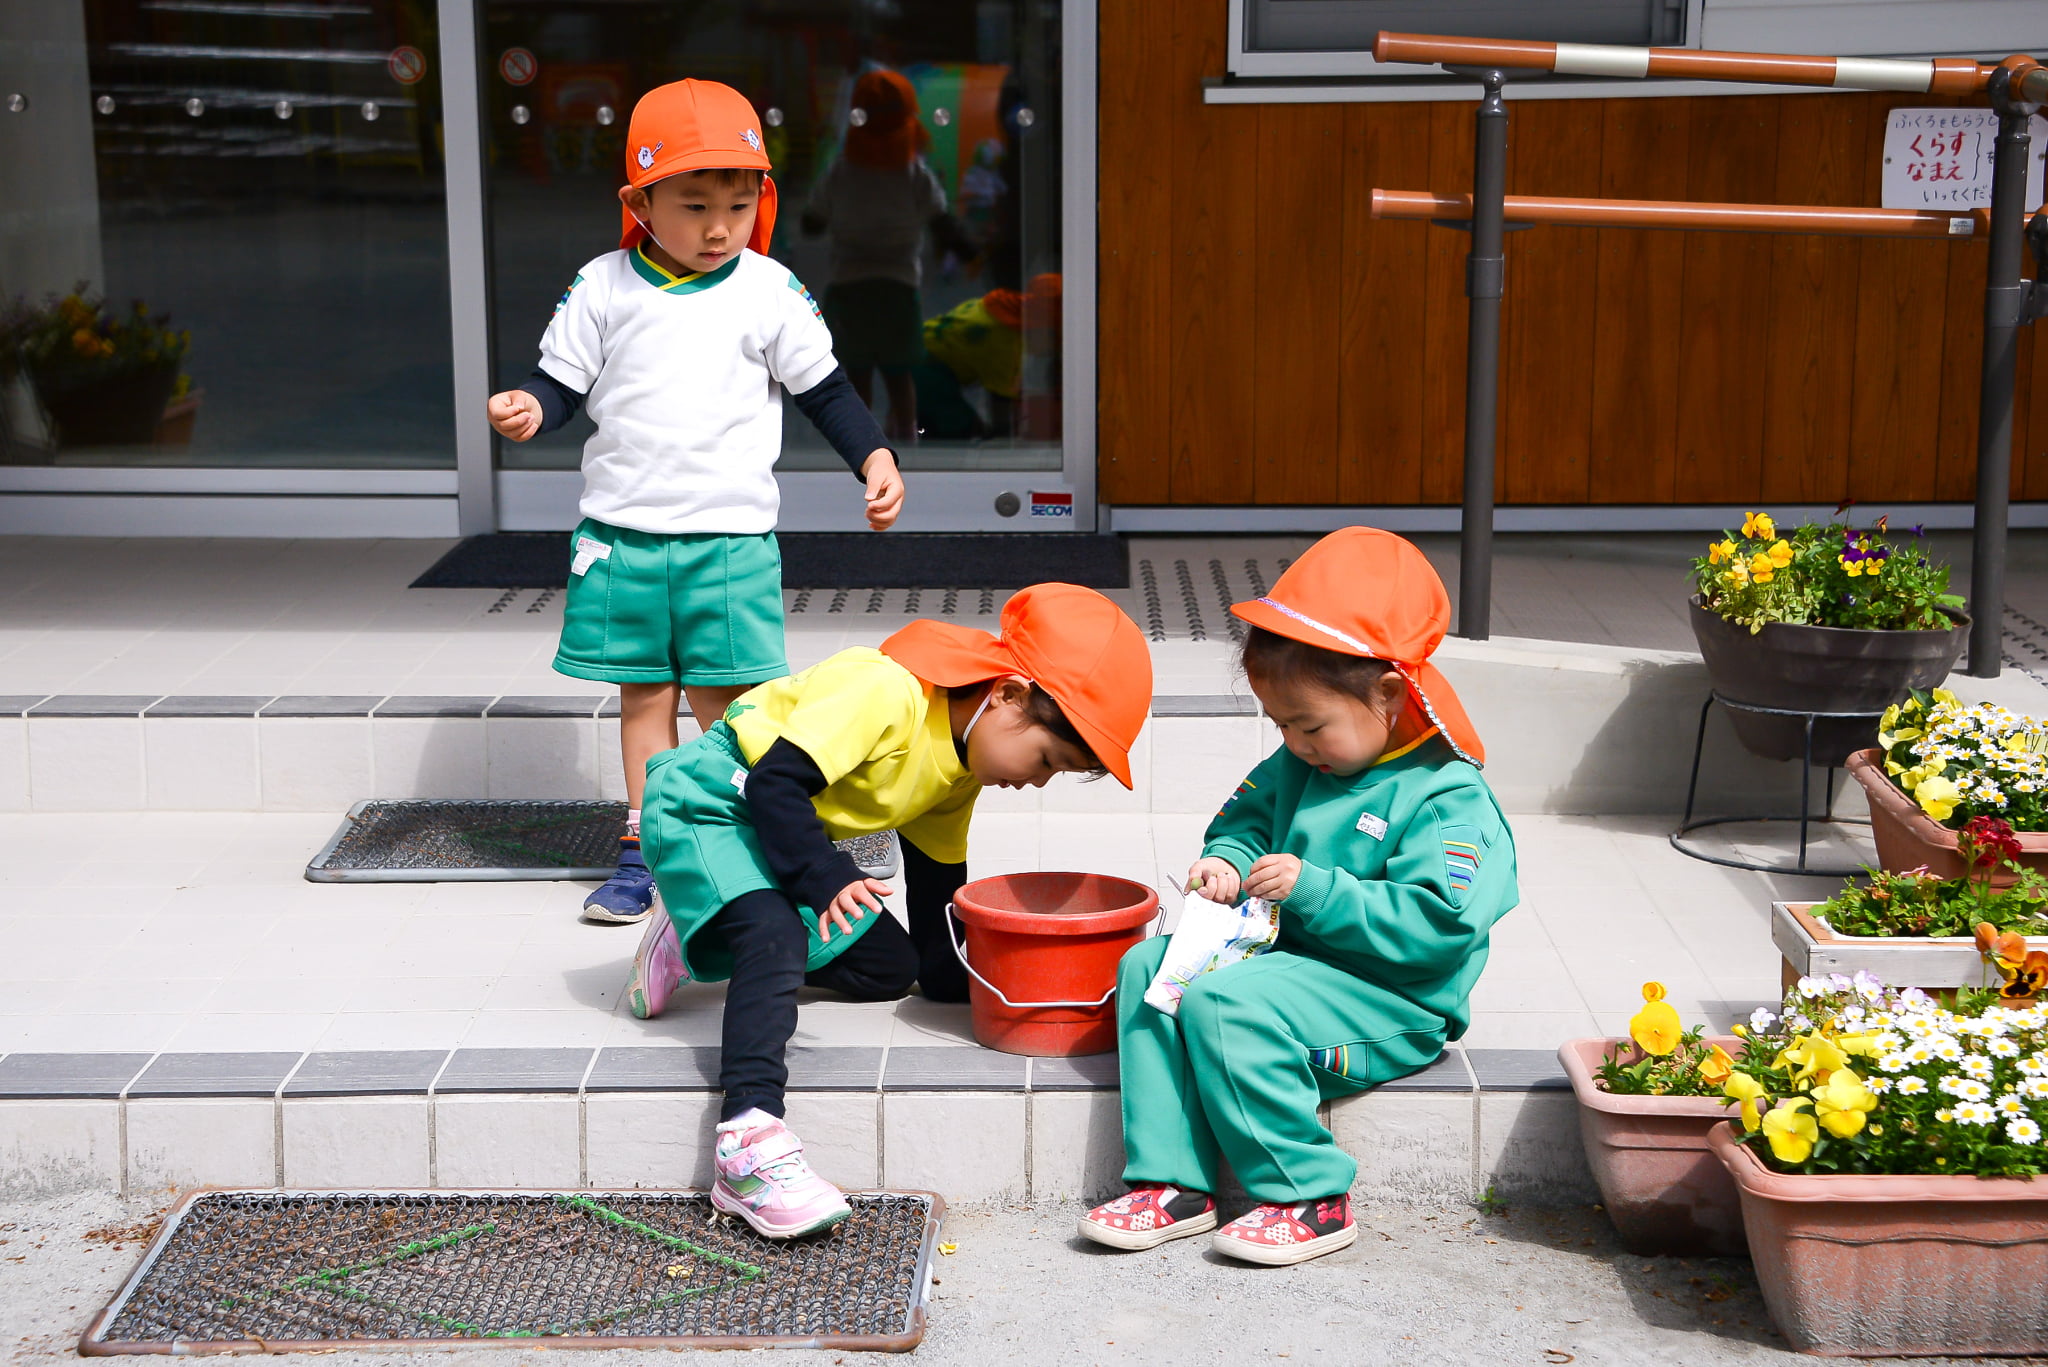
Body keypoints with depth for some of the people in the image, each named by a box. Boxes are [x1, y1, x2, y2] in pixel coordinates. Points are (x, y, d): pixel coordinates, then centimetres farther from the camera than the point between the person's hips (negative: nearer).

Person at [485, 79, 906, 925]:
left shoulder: (770, 292, 1)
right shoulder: (603, 289, 1)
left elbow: (824, 388, 7)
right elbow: (564, 380, 5)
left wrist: (875, 459, -4)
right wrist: (531, 409, -16)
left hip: (732, 538, -1)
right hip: (623, 534, 1)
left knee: (725, 699, 2)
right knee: (643, 695, 8)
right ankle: (644, 850, 17)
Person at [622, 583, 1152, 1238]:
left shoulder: (961, 766, 2)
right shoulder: (887, 691, -29)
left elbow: (937, 877, 14)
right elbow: (776, 782, -32)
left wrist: (954, 976, 12)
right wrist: (827, 879, -39)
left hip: (781, 826, 10)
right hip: (705, 804, -10)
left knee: (889, 968, 10)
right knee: (776, 932, -33)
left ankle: (700, 944, 21)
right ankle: (749, 1132, -39)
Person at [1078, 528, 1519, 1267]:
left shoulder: (1447, 798, -18)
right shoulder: (1302, 764, 7)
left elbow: (1430, 925, -25)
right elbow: (1247, 814, 20)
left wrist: (1315, 890, -28)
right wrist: (1227, 860, -4)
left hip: (1386, 1003, -9)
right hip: (1290, 956, 9)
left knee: (1224, 1001, -29)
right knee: (1148, 967, -6)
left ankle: (1311, 1199, -16)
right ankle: (1173, 1182, -9)